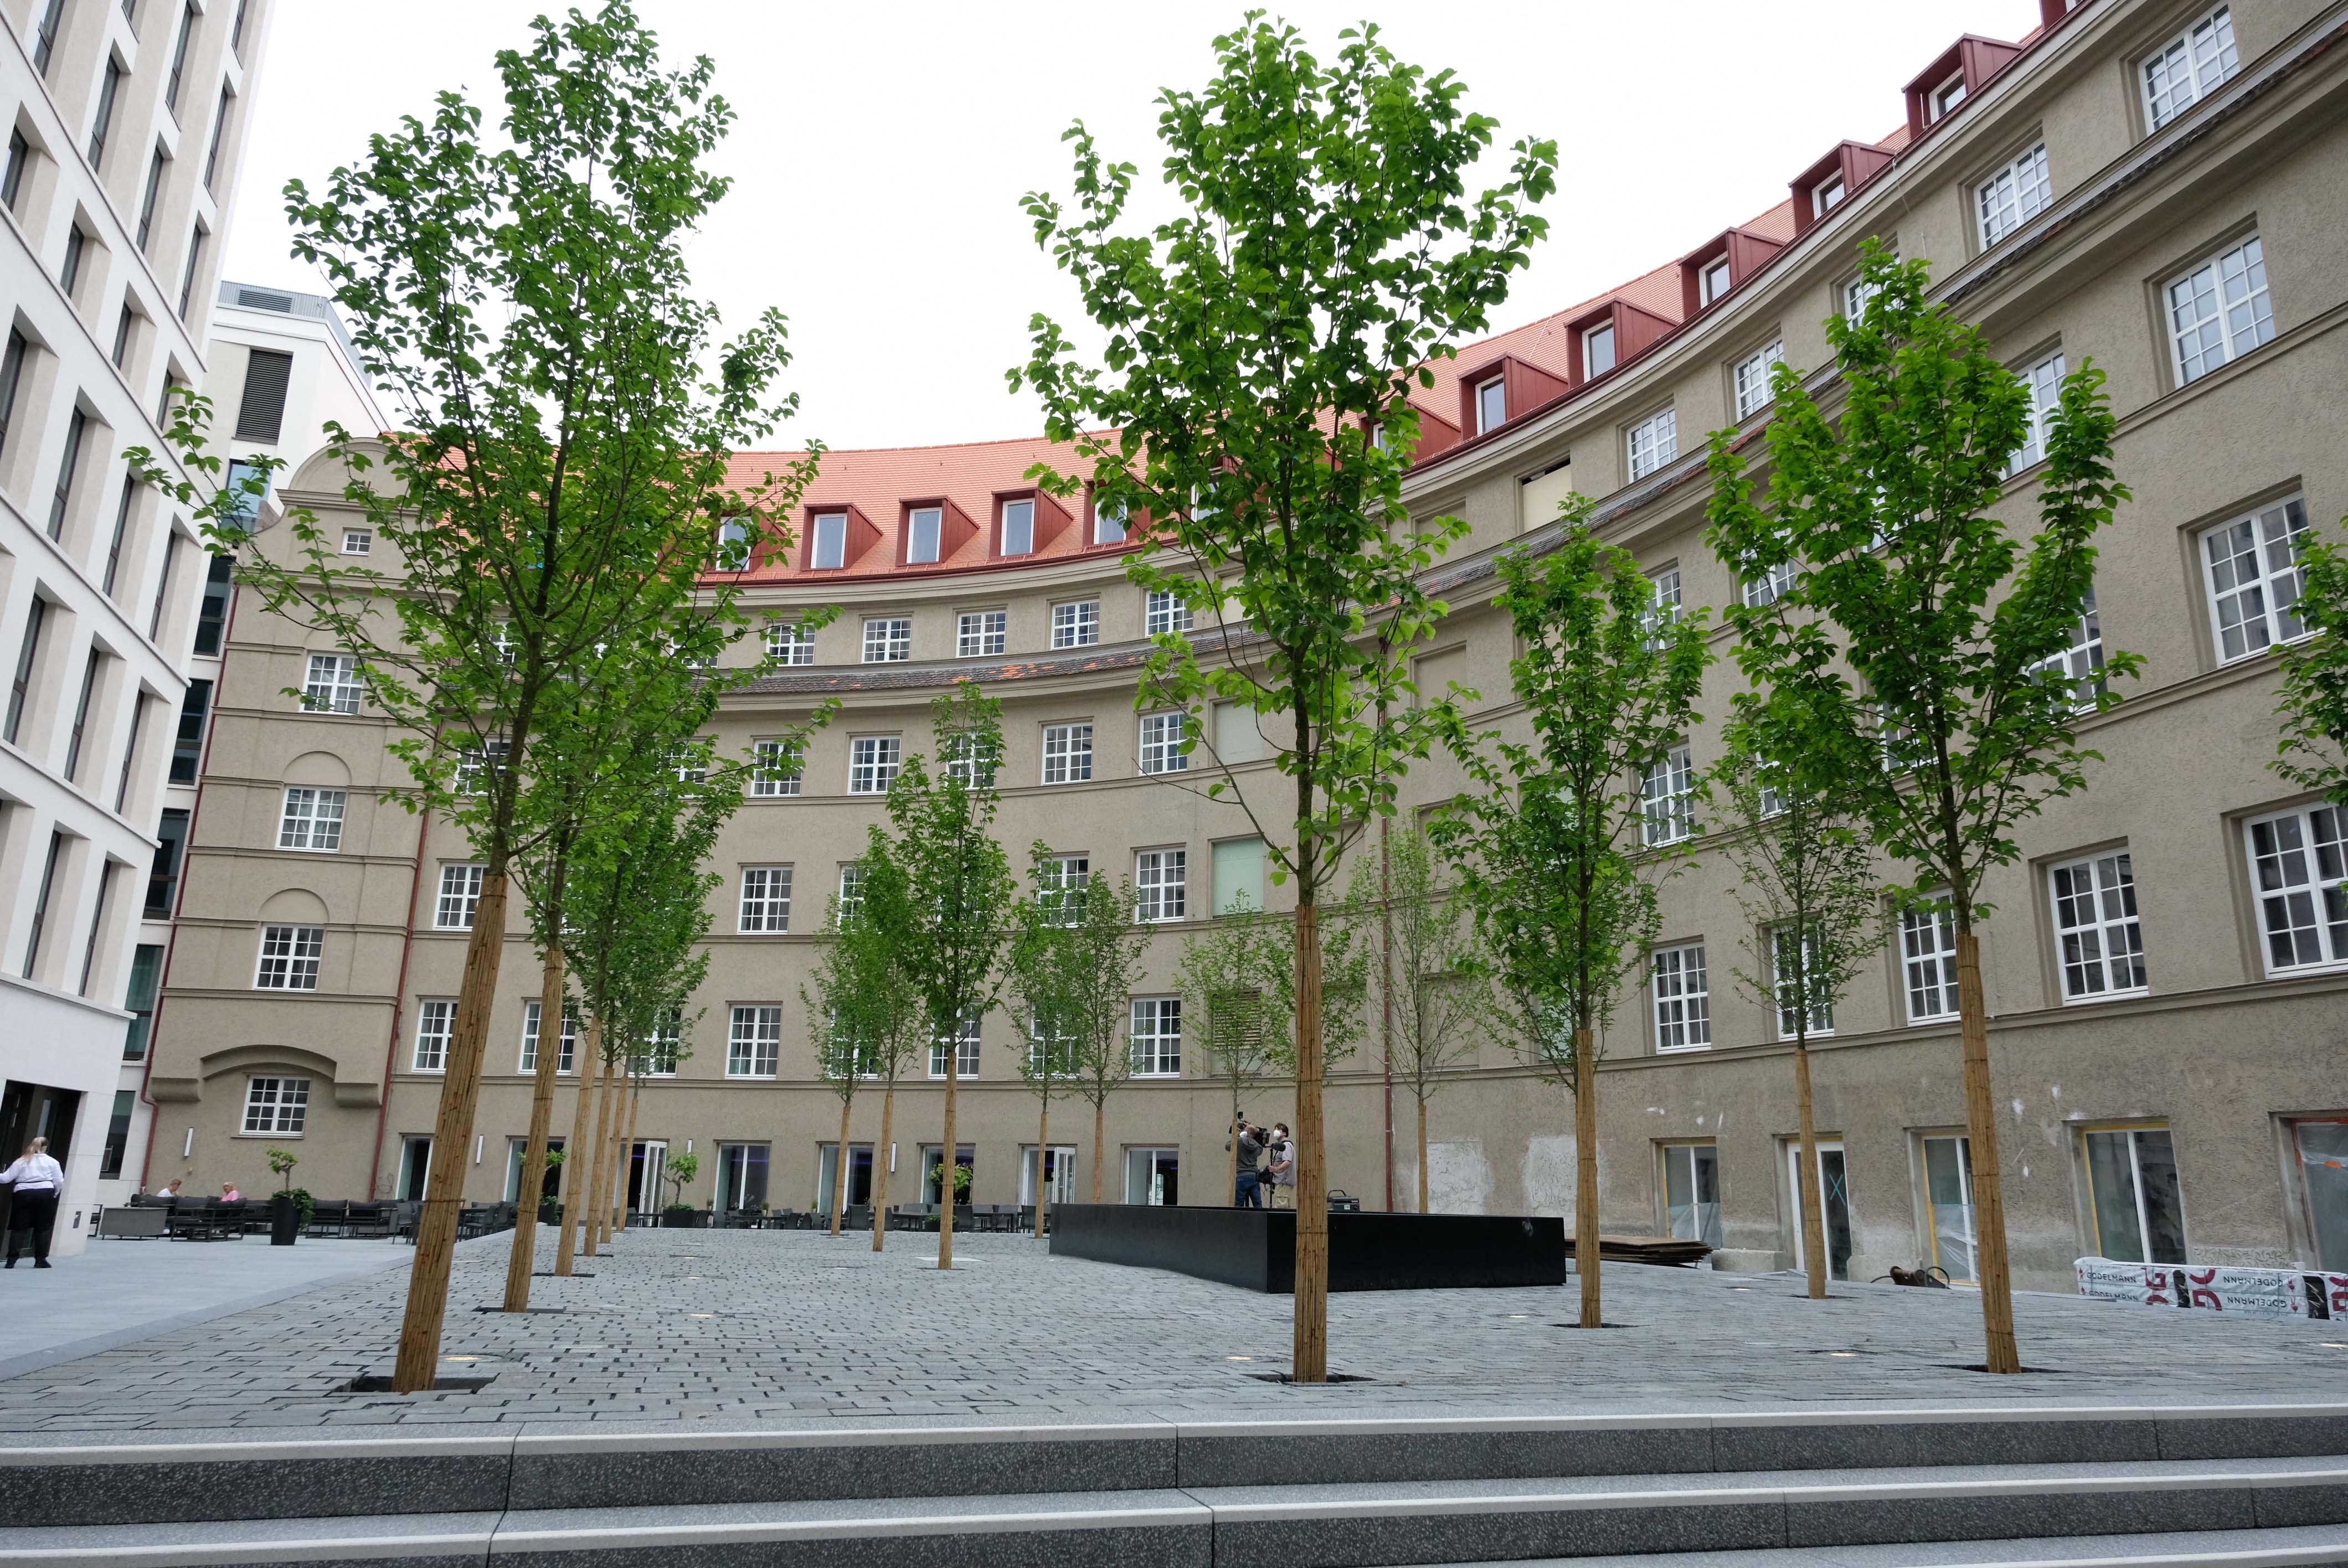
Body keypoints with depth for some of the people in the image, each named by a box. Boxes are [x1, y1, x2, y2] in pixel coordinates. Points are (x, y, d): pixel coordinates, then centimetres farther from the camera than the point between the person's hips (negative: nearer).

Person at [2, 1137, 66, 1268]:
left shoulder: (22, 1161, 9)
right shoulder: (52, 1162, 9)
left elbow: (6, 1178, 5)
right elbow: (59, 1183, 4)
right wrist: (54, 1194, 20)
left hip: (24, 1194, 1)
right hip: (45, 1194, -1)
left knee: (19, 1228, 6)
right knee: (42, 1228, 6)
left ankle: (12, 1260, -1)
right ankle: (40, 1260, 6)